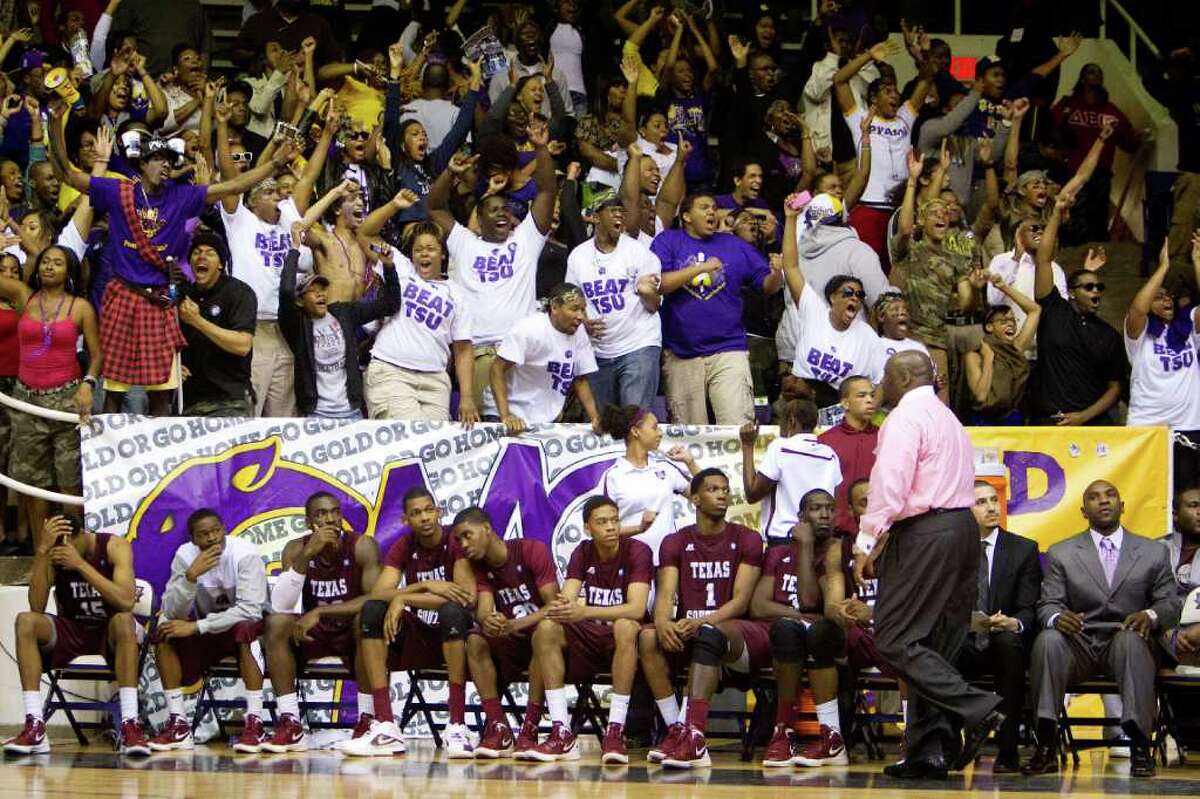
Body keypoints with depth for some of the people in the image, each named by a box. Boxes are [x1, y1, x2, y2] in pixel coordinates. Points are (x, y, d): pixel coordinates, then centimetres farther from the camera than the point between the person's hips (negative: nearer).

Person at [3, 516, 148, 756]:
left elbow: (126, 601, -30)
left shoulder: (114, 547, -15)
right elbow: (37, 607, -21)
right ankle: (35, 727, -31)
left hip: (110, 632, -3)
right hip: (71, 631, 3)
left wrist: (80, 564, -34)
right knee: (25, 622, -26)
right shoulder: (53, 555, -9)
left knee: (124, 620, -37)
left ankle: (130, 725, -40)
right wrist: (42, 552, -29)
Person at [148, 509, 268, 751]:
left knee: (245, 629, -38)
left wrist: (197, 627, -31)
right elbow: (172, 612, -16)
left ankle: (255, 723, -36)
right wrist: (191, 576, -34)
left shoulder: (245, 553, -22)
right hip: (209, 628, 4)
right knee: (164, 633, -20)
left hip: (246, 625, -4)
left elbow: (250, 610, -30)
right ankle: (178, 725, -19)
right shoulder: (185, 556, -11)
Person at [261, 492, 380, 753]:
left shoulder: (362, 546, -15)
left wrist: (320, 612, -33)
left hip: (353, 634, -2)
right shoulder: (296, 550, -8)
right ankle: (290, 726, -26)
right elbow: (280, 606, -20)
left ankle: (367, 721, -26)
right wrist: (307, 556, -30)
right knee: (276, 623, -25)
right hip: (313, 634, 3)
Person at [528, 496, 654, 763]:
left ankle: (615, 733, -38)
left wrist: (584, 612, -38)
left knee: (625, 627, -39)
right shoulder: (583, 553, 3)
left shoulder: (637, 552, -12)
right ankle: (562, 733, -28)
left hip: (623, 640, -4)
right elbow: (567, 600, -9)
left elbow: (636, 609, -25)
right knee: (546, 628, -23)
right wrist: (560, 608, -36)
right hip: (591, 635, 4)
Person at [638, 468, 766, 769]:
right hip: (689, 631, 3)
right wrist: (664, 623, -29)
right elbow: (665, 595, -4)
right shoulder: (675, 543, 10)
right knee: (648, 637, -28)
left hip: (740, 633, -3)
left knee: (709, 635, -39)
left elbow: (740, 600, -9)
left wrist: (701, 622, -27)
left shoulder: (746, 540, 2)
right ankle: (676, 730, -30)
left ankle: (695, 737, -51)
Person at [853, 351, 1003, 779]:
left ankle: (977, 709, -19)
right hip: (963, 527, 10)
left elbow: (890, 486, -17)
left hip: (925, 532, -10)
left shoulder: (906, 417, -6)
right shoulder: (946, 418, 24)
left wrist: (867, 542, -14)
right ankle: (930, 749, 2)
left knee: (895, 640, -9)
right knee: (934, 643, 8)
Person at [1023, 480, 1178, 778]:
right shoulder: (1061, 554, 13)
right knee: (1048, 639, -33)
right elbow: (1048, 604, 5)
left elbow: (1169, 605, 8)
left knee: (1130, 639, -37)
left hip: (1126, 640, -1)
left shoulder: (1154, 553, 13)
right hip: (1078, 645, 1)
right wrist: (1057, 618, -21)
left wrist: (1150, 615, -18)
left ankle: (1140, 746, -40)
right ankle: (1046, 747, -34)